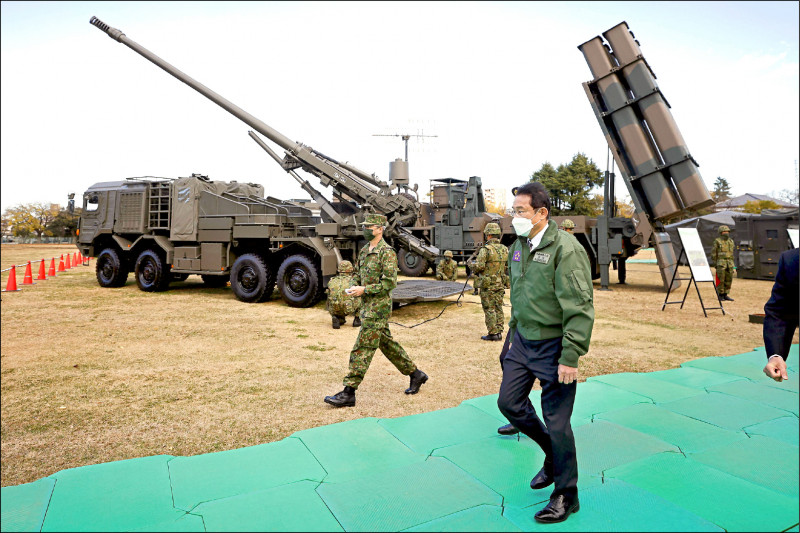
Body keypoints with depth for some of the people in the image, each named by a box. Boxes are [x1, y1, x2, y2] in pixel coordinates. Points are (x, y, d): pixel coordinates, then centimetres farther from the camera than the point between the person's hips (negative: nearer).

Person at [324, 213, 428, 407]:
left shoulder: (387, 252, -15)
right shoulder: (364, 250, 12)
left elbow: (390, 282, -20)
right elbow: (358, 273, 24)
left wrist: (364, 290, -20)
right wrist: (354, 286, 2)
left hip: (379, 306, -9)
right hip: (367, 305, 10)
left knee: (362, 348, -8)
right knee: (386, 343, 17)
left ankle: (349, 393, -2)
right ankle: (416, 374, 31)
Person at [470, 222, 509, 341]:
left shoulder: (486, 249, -14)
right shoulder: (505, 249, 6)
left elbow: (479, 266, -20)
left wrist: (473, 265, 1)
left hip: (488, 285, -6)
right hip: (501, 284, 6)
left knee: (489, 309, 1)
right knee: (498, 309, 13)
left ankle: (493, 333, 3)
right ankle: (499, 332, 16)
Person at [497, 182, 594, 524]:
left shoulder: (565, 248, -18)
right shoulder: (518, 247, 7)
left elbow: (579, 309, -20)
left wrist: (570, 357, -21)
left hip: (553, 346, -8)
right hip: (522, 341, 8)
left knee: (556, 421, 2)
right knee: (509, 402, 12)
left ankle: (566, 496, 24)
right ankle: (553, 453, 37)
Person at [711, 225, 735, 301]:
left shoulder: (731, 241, 13)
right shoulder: (717, 241, -3)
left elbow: (731, 253, 19)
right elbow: (713, 253, -3)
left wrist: (731, 264, 15)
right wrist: (715, 264, -8)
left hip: (729, 263, 5)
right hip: (721, 263, -5)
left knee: (728, 279, 4)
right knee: (721, 279, -5)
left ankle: (725, 295, 12)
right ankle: (720, 295, 4)